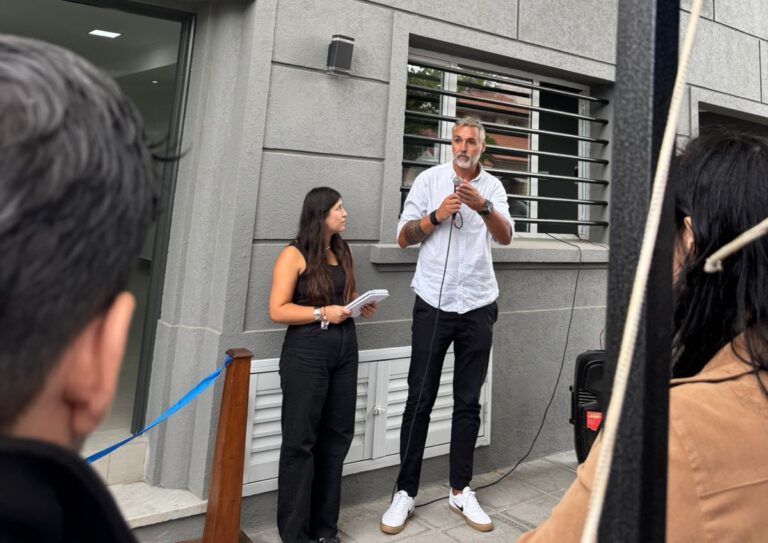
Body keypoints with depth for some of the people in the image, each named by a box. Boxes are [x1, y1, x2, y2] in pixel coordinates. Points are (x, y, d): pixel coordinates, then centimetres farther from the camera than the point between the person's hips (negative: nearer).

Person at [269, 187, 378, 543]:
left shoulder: (342, 252, 13)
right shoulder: (294, 255, -6)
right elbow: (277, 311, -11)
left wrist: (362, 304, 5)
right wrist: (322, 313, -18)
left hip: (345, 348, 7)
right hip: (306, 352, -6)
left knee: (337, 435, 9)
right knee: (301, 440, 2)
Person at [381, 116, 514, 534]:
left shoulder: (492, 187, 7)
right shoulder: (429, 179, 3)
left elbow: (506, 237, -8)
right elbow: (403, 237, 0)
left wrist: (483, 206, -26)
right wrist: (436, 215, -16)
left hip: (478, 306, 2)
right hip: (433, 303, -2)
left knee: (468, 402, 9)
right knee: (419, 401, 3)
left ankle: (461, 491, 21)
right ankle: (405, 493, 13)